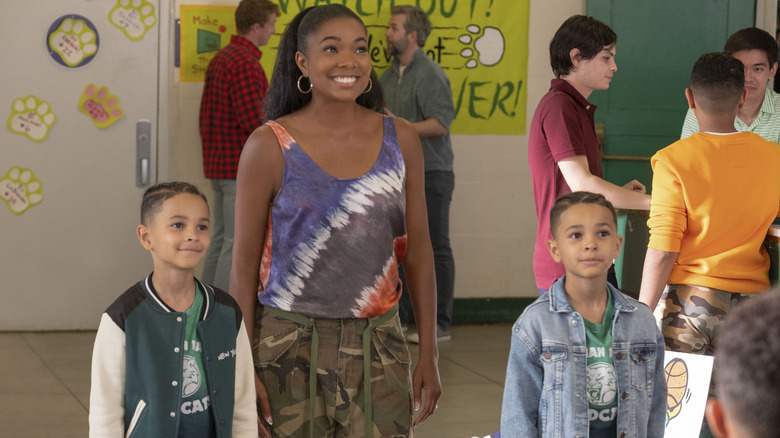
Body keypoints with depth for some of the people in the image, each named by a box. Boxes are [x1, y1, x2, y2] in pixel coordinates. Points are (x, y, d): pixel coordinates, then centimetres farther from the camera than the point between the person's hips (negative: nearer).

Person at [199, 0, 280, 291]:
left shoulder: (220, 58, 15)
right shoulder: (245, 64, -18)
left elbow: (207, 117, 19)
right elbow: (255, 122, -22)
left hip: (218, 165, 10)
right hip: (242, 168, -10)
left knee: (221, 240, 14)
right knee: (237, 244, -6)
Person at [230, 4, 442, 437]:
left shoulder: (400, 140, 3)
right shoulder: (270, 146, -6)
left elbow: (417, 251, 8)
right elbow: (244, 263, -3)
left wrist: (428, 353, 5)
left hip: (377, 352, 3)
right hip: (289, 349, -2)